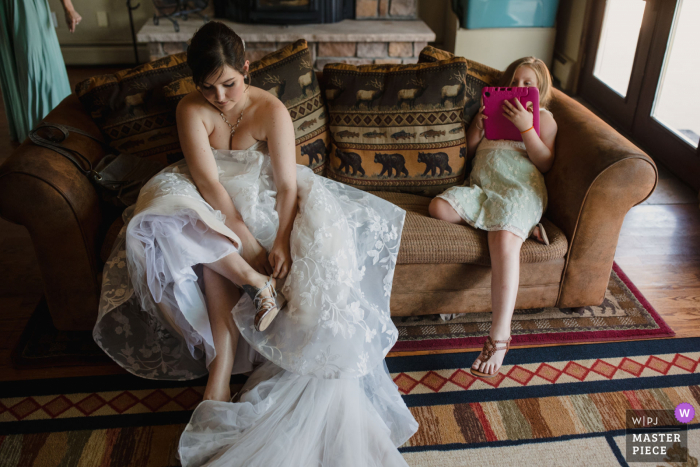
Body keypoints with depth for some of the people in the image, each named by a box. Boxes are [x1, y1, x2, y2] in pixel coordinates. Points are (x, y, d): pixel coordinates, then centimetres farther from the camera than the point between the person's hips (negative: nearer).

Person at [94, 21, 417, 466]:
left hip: (263, 201, 0)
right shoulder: (192, 109, -12)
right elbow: (208, 181, -23)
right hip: (215, 206, 0)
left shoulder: (271, 110, -15)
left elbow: (287, 185, -21)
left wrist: (281, 242, -36)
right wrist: (249, 243, -30)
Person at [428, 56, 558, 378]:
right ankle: (521, 224, -16)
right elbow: (468, 150, 24)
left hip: (519, 186, -4)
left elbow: (545, 163, 6)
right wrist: (479, 124, 7)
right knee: (439, 207, -28)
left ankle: (499, 338, -40)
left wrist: (526, 126, -5)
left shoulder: (543, 117, 21)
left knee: (504, 240, -34)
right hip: (481, 186, 5)